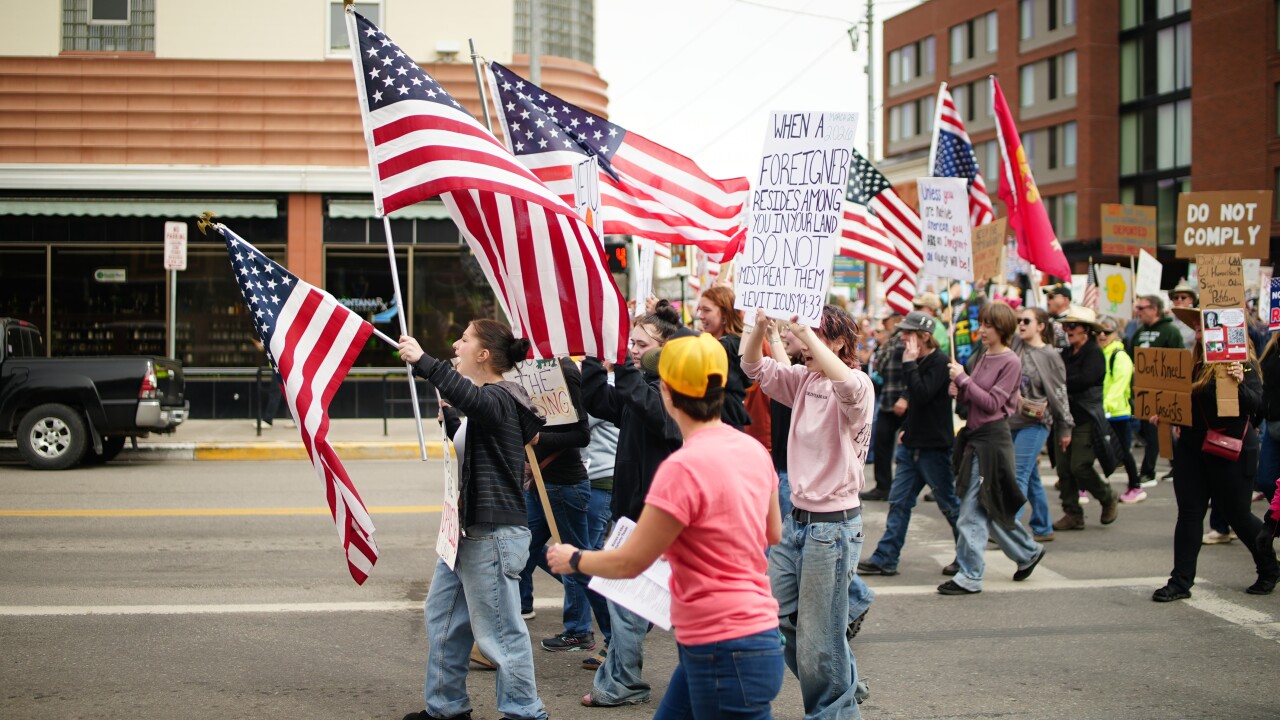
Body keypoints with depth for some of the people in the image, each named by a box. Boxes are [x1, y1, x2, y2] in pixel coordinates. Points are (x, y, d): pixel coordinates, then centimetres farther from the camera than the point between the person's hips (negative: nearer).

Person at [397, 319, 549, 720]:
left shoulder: (499, 399, -16)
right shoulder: (485, 400, 17)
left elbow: (470, 398, -41)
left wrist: (422, 361, -40)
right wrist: (444, 414, 17)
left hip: (493, 533, -11)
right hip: (467, 529, 11)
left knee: (498, 630, -4)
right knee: (442, 614, 17)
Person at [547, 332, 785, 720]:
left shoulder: (684, 466, -21)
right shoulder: (754, 450, 3)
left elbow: (629, 563, -13)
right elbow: (772, 533, 20)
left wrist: (573, 559, 5)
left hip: (724, 653, -9)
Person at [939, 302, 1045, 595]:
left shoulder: (1010, 362, -11)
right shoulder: (983, 356, 11)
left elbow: (992, 403, -16)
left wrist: (963, 379, -16)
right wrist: (960, 392, -5)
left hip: (993, 438, -9)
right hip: (974, 434, 9)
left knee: (972, 511, -7)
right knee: (992, 508, 18)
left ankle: (969, 578, -1)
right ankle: (1028, 552, 35)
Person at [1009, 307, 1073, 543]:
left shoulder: (1050, 355, -6)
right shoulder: (1016, 346, 8)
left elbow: (1059, 392, -2)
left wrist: (1065, 426, 0)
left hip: (1035, 423, -6)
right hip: (1012, 420, 6)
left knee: (1018, 475, -13)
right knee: (1031, 478, 13)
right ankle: (1043, 528, 22)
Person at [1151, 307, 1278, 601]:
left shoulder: (1242, 363, -11)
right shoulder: (1196, 360, 10)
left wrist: (1240, 384, -34)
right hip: (1192, 446, 6)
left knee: (1236, 515, 4)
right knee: (1189, 514, 2)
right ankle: (1181, 581, 4)